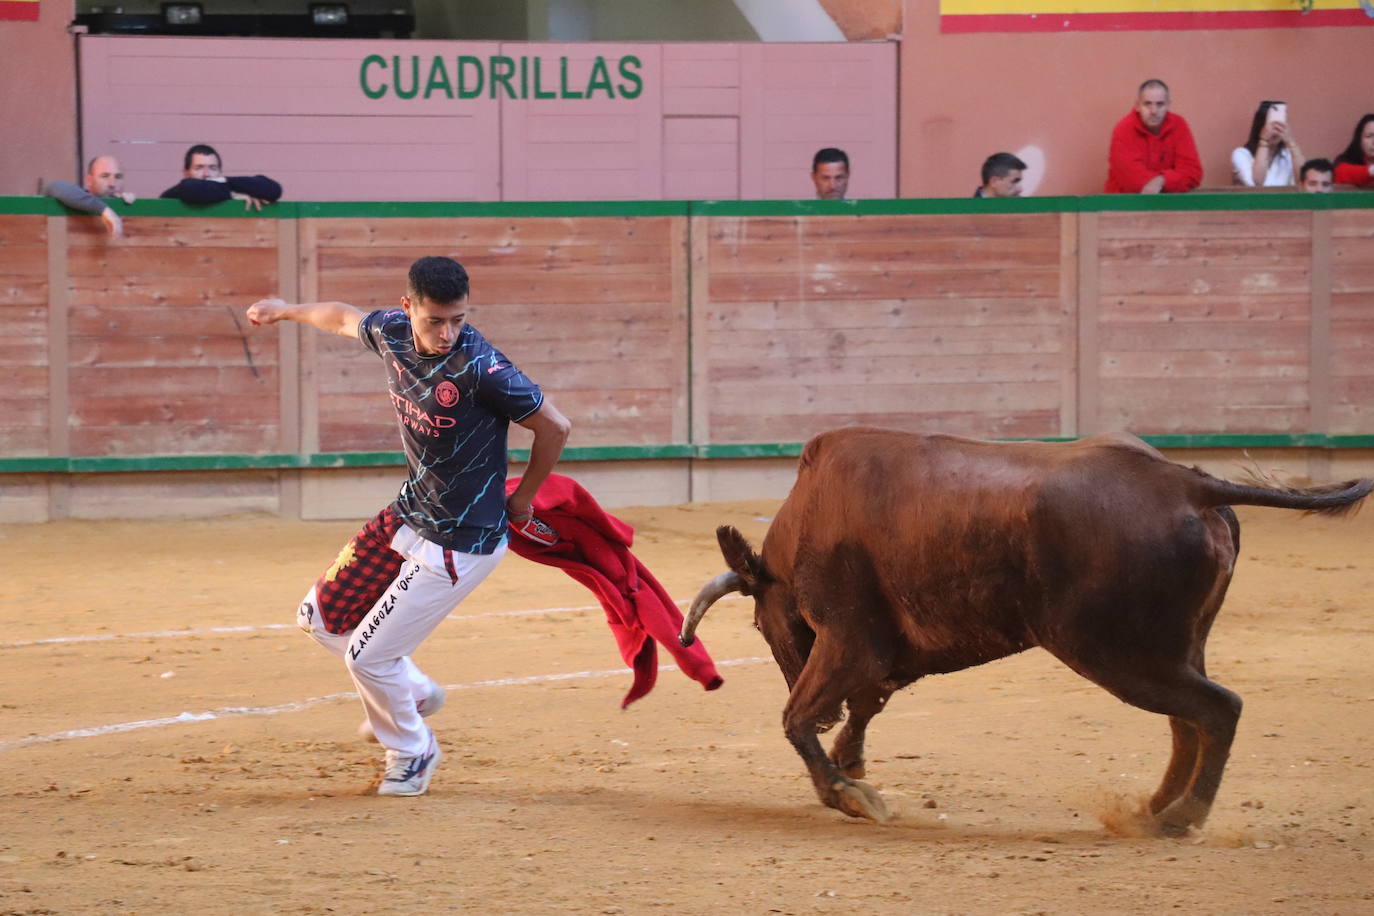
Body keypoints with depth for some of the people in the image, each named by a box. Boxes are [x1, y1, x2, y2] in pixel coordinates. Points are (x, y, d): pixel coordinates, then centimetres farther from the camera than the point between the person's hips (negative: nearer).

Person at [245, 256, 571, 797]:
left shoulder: (479, 367, -27)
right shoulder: (391, 334, -7)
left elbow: (553, 426, -19)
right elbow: (344, 318, 17)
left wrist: (521, 503, -5)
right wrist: (286, 311, 35)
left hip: (461, 544, -8)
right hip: (408, 517, 8)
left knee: (368, 657, -2)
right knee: (322, 617, 15)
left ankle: (412, 751, 26)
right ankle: (412, 693, 37)